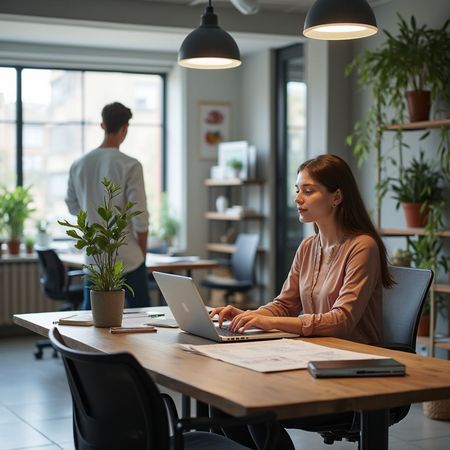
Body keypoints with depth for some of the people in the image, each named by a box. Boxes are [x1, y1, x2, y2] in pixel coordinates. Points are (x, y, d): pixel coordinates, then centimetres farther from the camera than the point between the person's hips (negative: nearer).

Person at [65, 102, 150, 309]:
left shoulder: (78, 165, 2)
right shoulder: (130, 166, -13)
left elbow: (73, 207, 14)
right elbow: (140, 216, -12)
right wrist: (143, 251, 1)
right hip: (128, 258, -4)